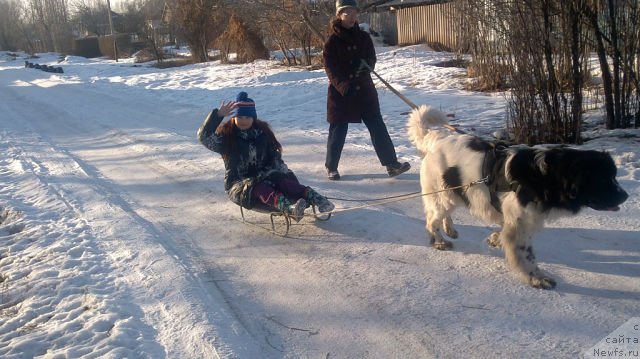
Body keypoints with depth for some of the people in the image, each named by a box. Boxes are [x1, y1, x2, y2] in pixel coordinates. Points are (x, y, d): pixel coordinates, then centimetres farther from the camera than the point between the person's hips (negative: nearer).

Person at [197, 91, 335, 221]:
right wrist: (218, 115, -34)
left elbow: (275, 157, 10)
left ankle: (316, 199, -48)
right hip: (239, 185, -4)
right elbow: (204, 137, -21)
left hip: (263, 178, 4)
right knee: (261, 190, -36)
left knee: (284, 182, -27)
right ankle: (289, 208, -64)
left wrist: (288, 174, -5)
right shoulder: (226, 136, -5)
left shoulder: (263, 132, 7)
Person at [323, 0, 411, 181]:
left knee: (378, 127, 1)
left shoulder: (363, 37, 6)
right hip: (340, 93, -4)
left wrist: (364, 64, -18)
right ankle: (331, 167, 20)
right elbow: (330, 69, -12)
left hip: (364, 89, 4)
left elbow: (371, 58, 7)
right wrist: (344, 86, -27)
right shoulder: (332, 41, -6)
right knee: (338, 131, 4)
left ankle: (391, 164, 4)